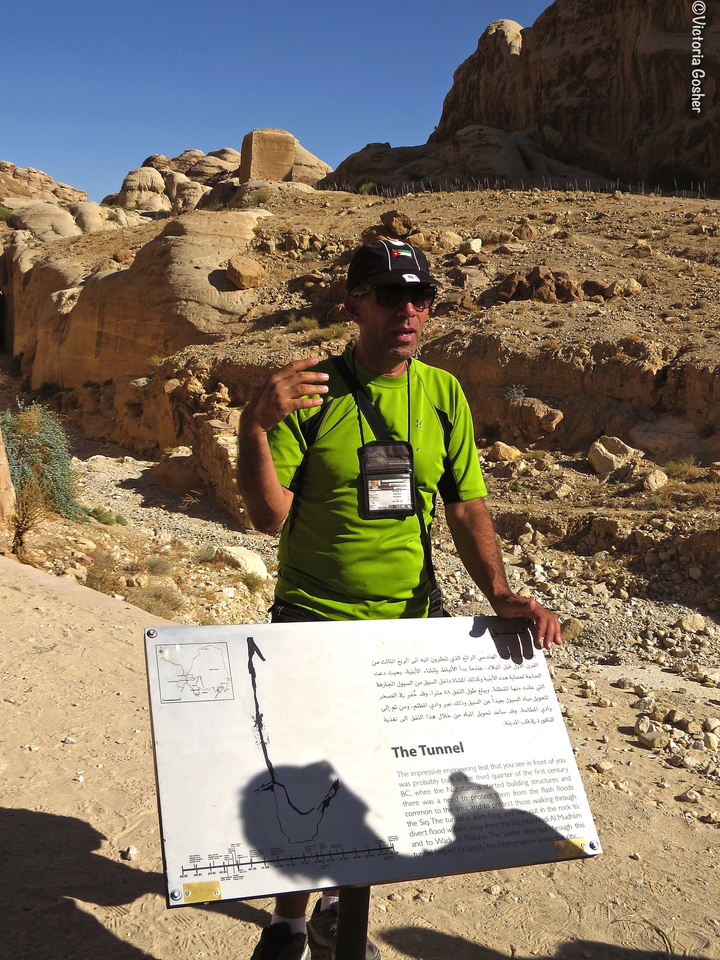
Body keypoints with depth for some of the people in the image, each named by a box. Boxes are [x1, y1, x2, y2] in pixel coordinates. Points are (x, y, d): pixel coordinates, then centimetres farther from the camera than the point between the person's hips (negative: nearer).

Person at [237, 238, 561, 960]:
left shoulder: (443, 395, 0)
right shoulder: (309, 392, -9)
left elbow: (466, 506, 3)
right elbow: (269, 515, -13)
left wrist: (500, 594, -11)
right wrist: (255, 426, -28)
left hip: (409, 624, 3)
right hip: (311, 622, -3)